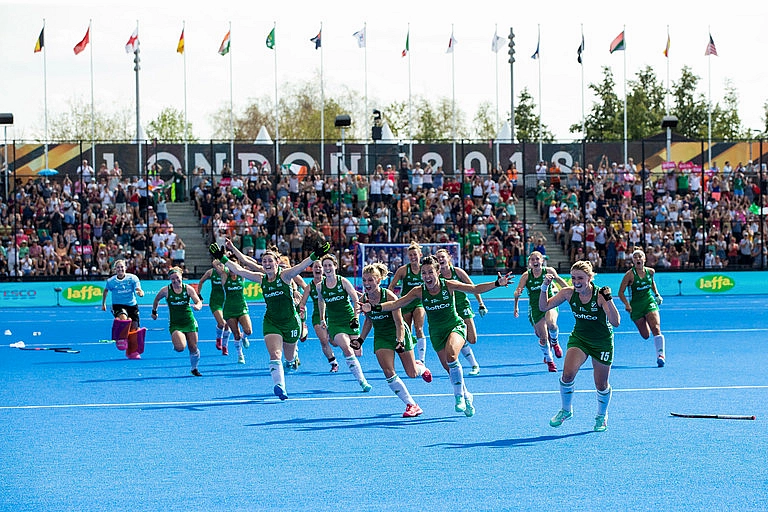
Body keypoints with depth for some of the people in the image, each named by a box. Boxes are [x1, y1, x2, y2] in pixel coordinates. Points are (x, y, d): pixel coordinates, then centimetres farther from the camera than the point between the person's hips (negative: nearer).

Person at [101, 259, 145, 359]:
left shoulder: (133, 278, -7)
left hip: (132, 305, 2)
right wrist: (103, 304, 21)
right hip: (118, 305, -2)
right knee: (123, 318, -34)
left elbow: (139, 289, -17)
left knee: (134, 327, -1)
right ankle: (121, 339, -14)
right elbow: (106, 290, 16)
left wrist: (140, 292, -41)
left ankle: (132, 352, 18)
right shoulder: (110, 281, -4)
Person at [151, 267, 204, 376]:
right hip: (175, 324, -2)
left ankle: (194, 368, 24)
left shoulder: (188, 289, -4)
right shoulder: (166, 290, -5)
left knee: (193, 347, 1)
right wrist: (154, 311, 21)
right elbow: (157, 299, 15)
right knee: (180, 347, -23)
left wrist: (197, 306, -30)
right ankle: (175, 344, 14)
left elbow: (199, 302, -8)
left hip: (189, 321, 2)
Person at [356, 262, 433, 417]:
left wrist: (400, 342, -33)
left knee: (412, 374, 3)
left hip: (399, 334, -3)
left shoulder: (389, 296, -23)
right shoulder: (363, 299, -9)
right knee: (389, 373, -16)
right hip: (381, 337, 3)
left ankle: (420, 367, 42)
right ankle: (411, 405, -8)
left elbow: (399, 324, -20)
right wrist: (361, 339, 3)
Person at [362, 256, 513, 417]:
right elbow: (396, 303, -12)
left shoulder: (448, 285, -15)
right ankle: (466, 396, 31)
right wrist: (374, 307, -25)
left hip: (455, 326, -3)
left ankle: (459, 396, -20)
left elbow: (475, 289, -10)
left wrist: (497, 283, -21)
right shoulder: (419, 291, -12)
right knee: (450, 369, 5)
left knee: (451, 355, -31)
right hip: (436, 332, 3)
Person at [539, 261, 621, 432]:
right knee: (568, 374, -20)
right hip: (579, 337, 2)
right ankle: (566, 410, 4)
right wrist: (545, 287, -22)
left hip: (602, 342, -2)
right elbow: (544, 307, -8)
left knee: (601, 386, 6)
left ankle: (602, 416, 35)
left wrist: (608, 300, -43)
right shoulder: (568, 293, -13)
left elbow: (616, 322, -31)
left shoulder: (600, 295, -24)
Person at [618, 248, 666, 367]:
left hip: (649, 302, 2)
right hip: (636, 306, -1)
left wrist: (657, 295, 10)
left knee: (656, 329, -19)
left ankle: (661, 355, -20)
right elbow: (621, 292, -10)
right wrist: (627, 305, -24)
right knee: (646, 335, 8)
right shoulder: (630, 274, -14)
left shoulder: (650, 271, -3)